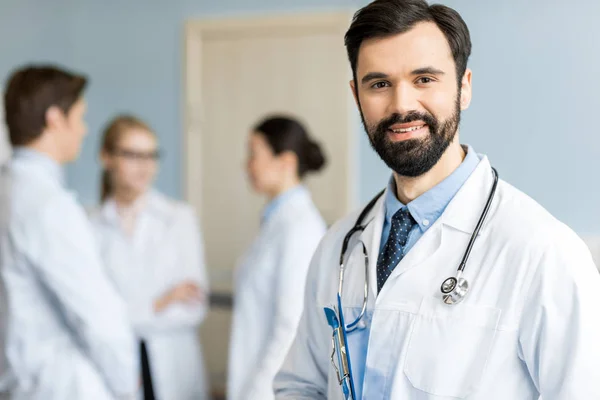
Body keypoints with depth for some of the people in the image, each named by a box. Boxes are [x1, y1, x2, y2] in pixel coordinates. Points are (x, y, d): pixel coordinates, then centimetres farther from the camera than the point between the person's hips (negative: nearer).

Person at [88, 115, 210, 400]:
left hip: (174, 369, 1)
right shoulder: (91, 228, 0)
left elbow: (195, 307, -4)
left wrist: (126, 316, -7)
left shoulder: (180, 218, 1)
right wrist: (159, 305, -6)